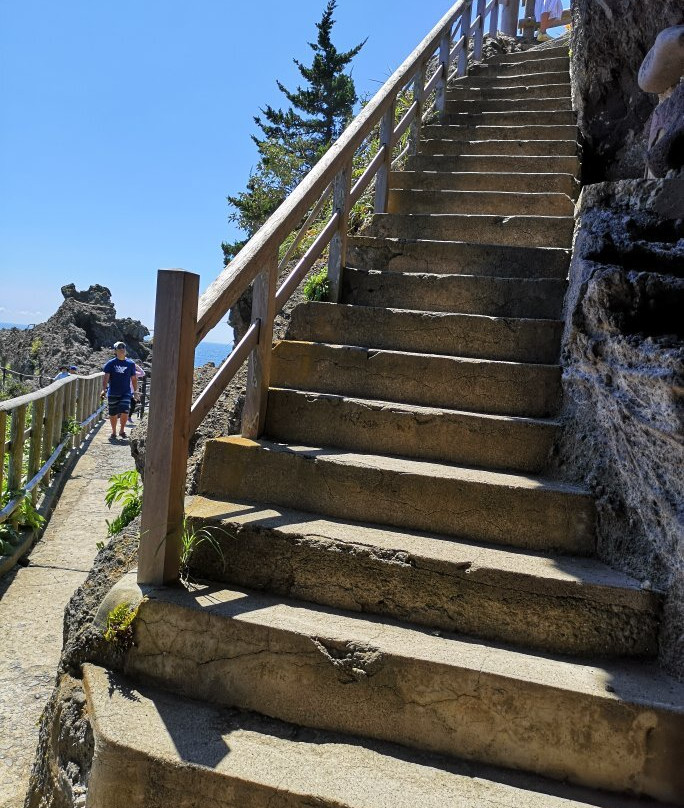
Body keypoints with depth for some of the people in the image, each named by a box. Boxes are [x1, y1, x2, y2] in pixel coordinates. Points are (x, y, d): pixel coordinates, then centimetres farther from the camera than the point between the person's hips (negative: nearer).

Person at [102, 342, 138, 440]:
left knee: (124, 412, -14)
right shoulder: (111, 363, 0)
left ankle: (122, 430, 9)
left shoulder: (131, 363, 5)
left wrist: (135, 390, 5)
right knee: (113, 414, 7)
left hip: (126, 393, 0)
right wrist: (104, 389, -18)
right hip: (113, 393, 0)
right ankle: (113, 432, 26)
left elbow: (134, 378, 11)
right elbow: (106, 377, -6)